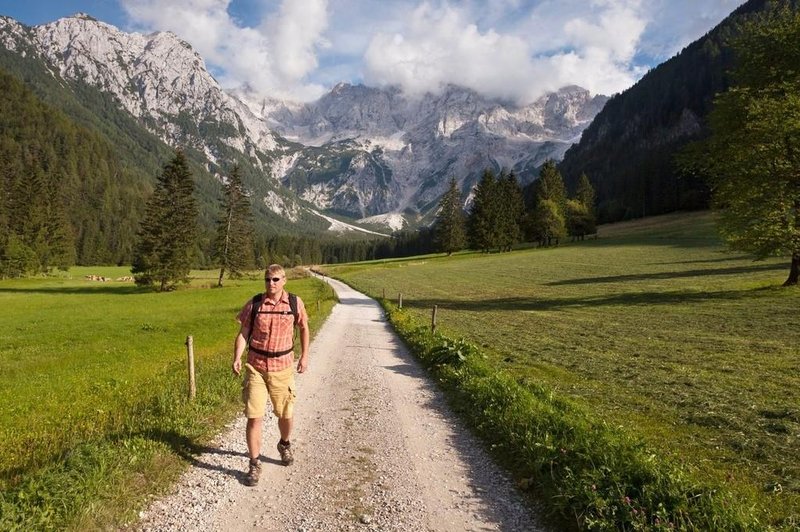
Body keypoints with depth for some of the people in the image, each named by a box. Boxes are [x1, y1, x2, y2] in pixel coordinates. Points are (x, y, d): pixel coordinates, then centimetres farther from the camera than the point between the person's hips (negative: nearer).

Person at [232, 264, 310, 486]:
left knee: (285, 414, 14)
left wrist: (304, 356, 8)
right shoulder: (254, 304, -5)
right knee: (254, 417, -5)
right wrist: (237, 358, -15)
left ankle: (285, 445, 44)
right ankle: (254, 465, 10)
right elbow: (243, 333, 0)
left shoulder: (295, 303, -3)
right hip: (256, 367, -1)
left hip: (283, 368, 1)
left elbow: (303, 328, 11)